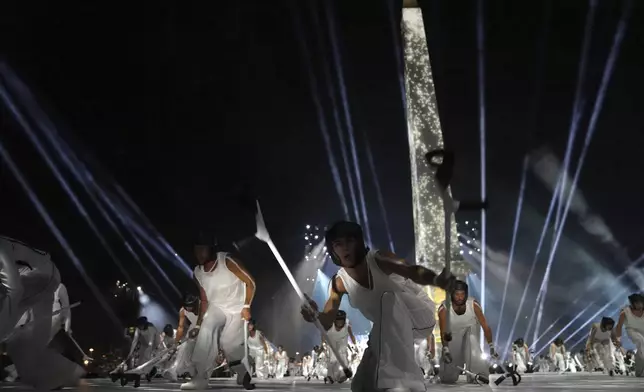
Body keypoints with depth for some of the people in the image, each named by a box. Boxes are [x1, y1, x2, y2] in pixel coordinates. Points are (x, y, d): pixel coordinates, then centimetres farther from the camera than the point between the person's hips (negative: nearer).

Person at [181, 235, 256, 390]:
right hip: (216, 307, 3)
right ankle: (201, 377, -25)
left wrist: (246, 306, -17)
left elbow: (250, 282, -13)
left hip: (237, 309, -3)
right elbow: (204, 300, 7)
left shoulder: (227, 261, -19)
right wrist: (198, 325, 2)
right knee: (206, 329, -26)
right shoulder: (198, 273, -3)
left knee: (228, 344, -16)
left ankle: (243, 375, 10)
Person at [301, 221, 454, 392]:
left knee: (388, 298, -40)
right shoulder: (340, 282, -8)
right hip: (389, 329, 6)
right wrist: (315, 316, -36)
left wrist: (436, 280, -68)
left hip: (418, 315, -6)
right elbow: (327, 322, -9)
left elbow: (413, 271, -44)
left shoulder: (379, 260, -24)